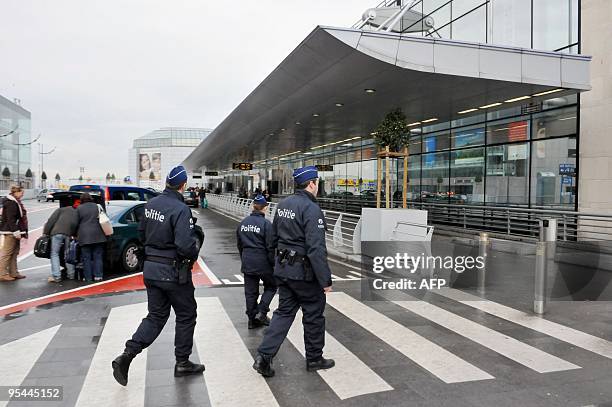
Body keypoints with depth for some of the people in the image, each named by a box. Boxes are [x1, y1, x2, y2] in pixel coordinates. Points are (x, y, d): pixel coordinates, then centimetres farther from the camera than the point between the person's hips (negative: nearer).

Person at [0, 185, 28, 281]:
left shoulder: (16, 202, 16)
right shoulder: (11, 203, -15)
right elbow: (11, 219, -22)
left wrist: (23, 232, 20)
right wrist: (16, 232, -24)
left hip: (15, 232, 10)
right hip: (10, 232, -10)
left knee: (14, 253, 12)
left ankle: (13, 273, 18)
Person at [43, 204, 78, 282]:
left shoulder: (61, 210, 18)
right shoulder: (77, 213, 28)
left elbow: (51, 221, 6)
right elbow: (77, 227, 19)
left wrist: (45, 233, 6)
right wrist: (74, 235, 21)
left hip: (57, 233, -3)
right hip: (69, 234, 3)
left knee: (54, 254, 1)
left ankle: (56, 276, -6)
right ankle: (71, 274, 19)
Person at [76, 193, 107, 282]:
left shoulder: (79, 208, 1)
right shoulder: (96, 206, 7)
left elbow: (77, 222, 6)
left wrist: (77, 234, 18)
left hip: (84, 235, -2)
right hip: (97, 234, 2)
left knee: (86, 258, 4)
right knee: (98, 256, 7)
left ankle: (88, 277, 5)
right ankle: (98, 276, 3)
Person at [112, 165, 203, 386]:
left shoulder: (151, 204, 3)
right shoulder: (180, 209, -22)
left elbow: (142, 233, 14)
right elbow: (185, 246, -28)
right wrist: (195, 252, -8)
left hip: (151, 268, 7)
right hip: (173, 272, -7)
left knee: (156, 316, 18)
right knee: (186, 316, 12)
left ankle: (126, 356, 7)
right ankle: (182, 363, 23)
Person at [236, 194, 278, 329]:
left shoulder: (243, 222, 5)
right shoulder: (266, 224, -14)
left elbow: (239, 244, 13)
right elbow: (270, 247, -14)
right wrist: (273, 264, -5)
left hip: (247, 262, 5)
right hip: (263, 262, -5)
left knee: (250, 292, 12)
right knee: (271, 287, 16)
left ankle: (252, 319, 18)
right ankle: (261, 312, 3)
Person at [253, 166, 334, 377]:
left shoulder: (283, 205, 7)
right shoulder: (311, 209, -20)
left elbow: (275, 236, 16)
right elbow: (316, 249, -24)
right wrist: (325, 280, -19)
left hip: (283, 268, 8)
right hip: (304, 272, -7)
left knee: (284, 312, 15)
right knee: (314, 314, 10)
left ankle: (264, 356, 9)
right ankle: (314, 358, 25)